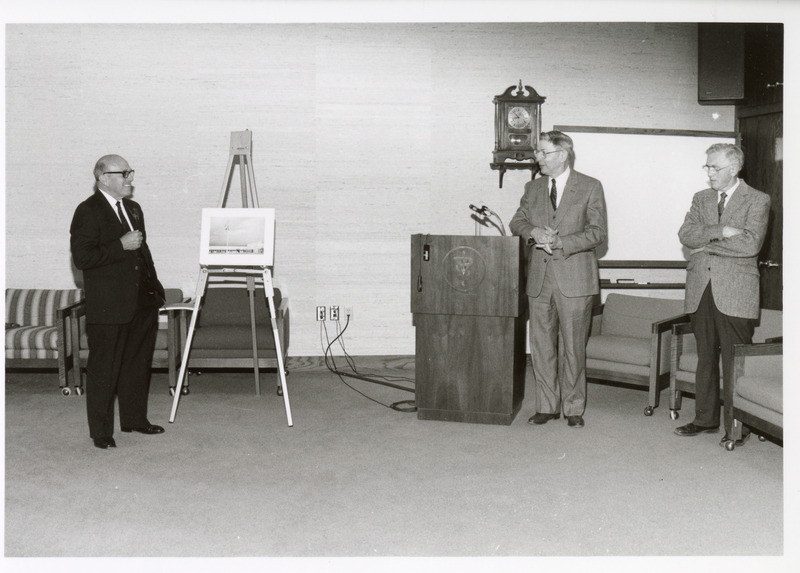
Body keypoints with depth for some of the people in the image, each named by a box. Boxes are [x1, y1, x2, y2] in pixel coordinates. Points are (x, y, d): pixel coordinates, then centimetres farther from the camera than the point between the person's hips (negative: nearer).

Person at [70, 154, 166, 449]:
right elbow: (82, 257, -18)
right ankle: (101, 431, 9)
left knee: (138, 364, 15)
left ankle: (135, 419, 29)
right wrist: (121, 246, -20)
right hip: (108, 306, -8)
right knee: (103, 369, -1)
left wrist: (154, 286, 19)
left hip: (140, 302, 8)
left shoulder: (133, 209, 16)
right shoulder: (88, 212, -9)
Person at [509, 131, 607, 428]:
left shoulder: (590, 187, 1)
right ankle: (546, 406, 17)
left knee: (573, 348, 1)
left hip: (574, 279, -4)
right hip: (539, 278, 4)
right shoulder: (533, 188, 15)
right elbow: (517, 222, 14)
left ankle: (573, 408, 12)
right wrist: (534, 232, -9)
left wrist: (559, 243, -16)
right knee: (541, 346, 6)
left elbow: (598, 232, -5)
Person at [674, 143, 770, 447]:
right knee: (705, 357, 11)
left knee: (735, 362, -3)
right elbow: (686, 234, 0)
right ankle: (706, 418, 21)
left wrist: (706, 244, -7)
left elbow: (751, 243, -14)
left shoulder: (757, 200, 0)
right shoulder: (701, 198, 15)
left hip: (735, 292, -5)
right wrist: (720, 232, -15)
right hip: (701, 289, 5)